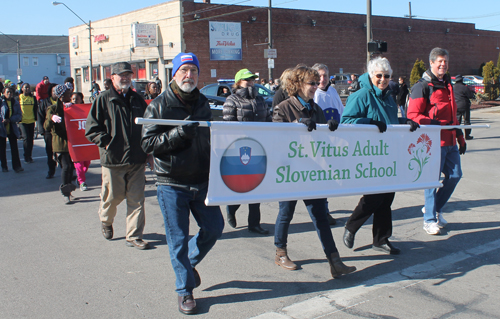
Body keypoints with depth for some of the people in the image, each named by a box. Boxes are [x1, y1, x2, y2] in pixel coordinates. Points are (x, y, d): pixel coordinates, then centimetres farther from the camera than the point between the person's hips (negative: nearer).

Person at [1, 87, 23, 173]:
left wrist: (10, 120, -14)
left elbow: (19, 115, -1)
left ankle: (16, 166, 1)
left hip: (12, 129, 2)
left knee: (14, 147, -1)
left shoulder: (15, 103, 5)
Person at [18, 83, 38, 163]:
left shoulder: (33, 98, 7)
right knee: (26, 138, -13)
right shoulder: (19, 97, -1)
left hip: (31, 121, 4)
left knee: (31, 139, 8)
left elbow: (36, 109, 12)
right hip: (23, 121, -4)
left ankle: (29, 156, 20)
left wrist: (35, 118, 3)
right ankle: (27, 157, -4)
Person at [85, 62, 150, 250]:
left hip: (136, 159, 3)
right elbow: (91, 129, -3)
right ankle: (106, 221, 39)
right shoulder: (103, 100, -1)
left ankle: (133, 236, 9)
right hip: (113, 159, -3)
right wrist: (106, 143, -12)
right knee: (112, 196, 7)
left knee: (136, 199, 1)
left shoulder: (138, 100, 14)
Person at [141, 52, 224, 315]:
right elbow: (148, 144, -12)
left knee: (214, 227, 9)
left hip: (202, 181, 5)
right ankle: (184, 291, 19)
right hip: (172, 184, -4)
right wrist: (180, 133, -24)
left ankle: (189, 262, 36)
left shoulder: (203, 104, 10)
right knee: (178, 239, 4)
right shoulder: (159, 106, -6)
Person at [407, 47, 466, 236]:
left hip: (450, 142, 8)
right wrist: (434, 123, -26)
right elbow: (413, 115, -14)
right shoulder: (422, 86, -7)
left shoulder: (447, 85, 18)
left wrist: (460, 137, 24)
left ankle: (435, 208, 27)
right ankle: (429, 219, 9)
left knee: (455, 175, 9)